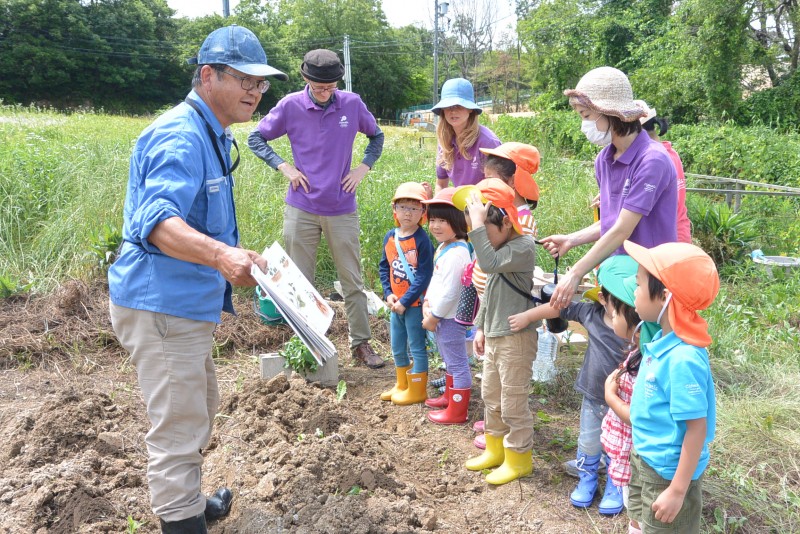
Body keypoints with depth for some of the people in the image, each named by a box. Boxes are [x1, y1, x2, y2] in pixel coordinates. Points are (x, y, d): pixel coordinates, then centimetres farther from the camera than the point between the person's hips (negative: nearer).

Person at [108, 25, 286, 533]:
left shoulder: (211, 135, 14)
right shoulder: (181, 136, -20)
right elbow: (156, 222, -35)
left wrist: (234, 257, 36)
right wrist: (220, 254, -51)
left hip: (186, 304, 11)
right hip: (161, 305, -11)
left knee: (200, 409, 25)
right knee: (180, 428, -4)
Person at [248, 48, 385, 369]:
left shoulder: (352, 104, -1)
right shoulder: (291, 105, -4)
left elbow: (376, 136, 16)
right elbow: (255, 139, 5)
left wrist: (363, 168, 1)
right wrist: (284, 167, -8)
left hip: (342, 209, 1)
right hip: (301, 209, 0)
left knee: (353, 281, 7)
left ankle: (361, 343, 19)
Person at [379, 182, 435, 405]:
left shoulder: (422, 240, -17)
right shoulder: (390, 237, 2)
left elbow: (424, 276, -19)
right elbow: (384, 267, 9)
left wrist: (405, 301, -19)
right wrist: (388, 294, -3)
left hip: (415, 303, -7)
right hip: (396, 303, 7)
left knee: (417, 347, 5)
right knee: (397, 348, 19)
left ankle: (417, 390, 20)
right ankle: (401, 385, 37)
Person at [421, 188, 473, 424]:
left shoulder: (456, 253, -25)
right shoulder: (443, 247, 9)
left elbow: (449, 292, -26)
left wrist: (433, 317, -17)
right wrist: (427, 304, 3)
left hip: (451, 316, -11)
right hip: (440, 315, 11)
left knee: (457, 363, 2)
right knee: (449, 359, 25)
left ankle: (457, 411, 13)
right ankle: (449, 396, 43)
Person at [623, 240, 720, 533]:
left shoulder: (683, 358, -32)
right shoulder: (662, 340, -6)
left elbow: (697, 427, -27)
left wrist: (678, 490, -22)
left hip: (669, 472, -8)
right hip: (645, 459, 8)